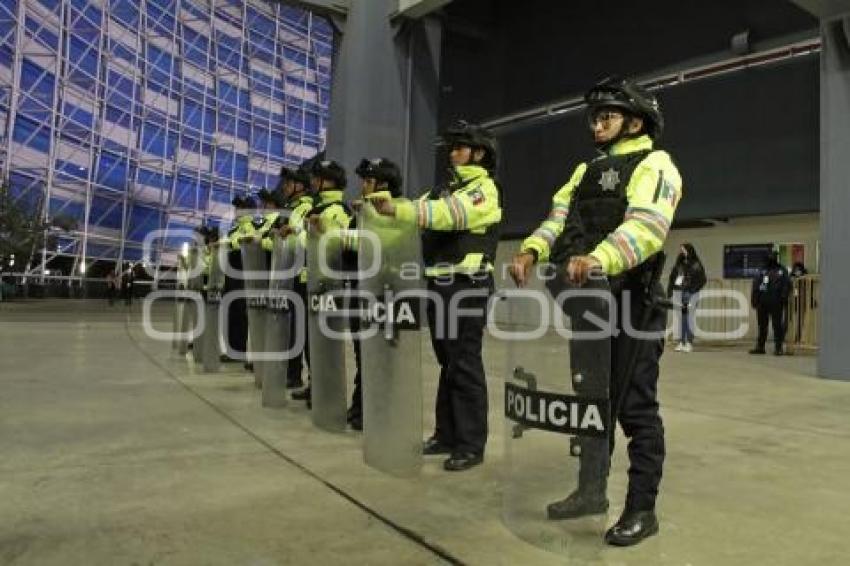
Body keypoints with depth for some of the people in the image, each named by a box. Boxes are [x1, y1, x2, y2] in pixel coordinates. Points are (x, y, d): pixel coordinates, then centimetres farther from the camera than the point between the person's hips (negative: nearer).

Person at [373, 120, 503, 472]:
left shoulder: (485, 189, -4)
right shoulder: (446, 188, 22)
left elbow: (451, 214, -22)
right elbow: (421, 214, 13)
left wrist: (396, 209, -31)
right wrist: (380, 211, -4)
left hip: (466, 287, -8)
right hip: (439, 285, 8)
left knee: (465, 366, -5)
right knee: (448, 363, 13)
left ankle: (471, 445, 3)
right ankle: (447, 435, 22)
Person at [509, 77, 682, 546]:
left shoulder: (654, 165, -4)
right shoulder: (586, 171, 21)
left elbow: (646, 227, -22)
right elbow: (559, 217, 8)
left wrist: (598, 258, -38)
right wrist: (531, 252, -11)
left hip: (629, 305, -8)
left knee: (635, 408, 0)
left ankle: (641, 509, 13)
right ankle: (591, 490, 30)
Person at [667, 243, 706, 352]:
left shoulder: (696, 264, 1)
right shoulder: (679, 264, 13)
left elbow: (702, 280, -2)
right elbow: (672, 278, 13)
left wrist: (693, 289, -13)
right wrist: (670, 291, 4)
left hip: (690, 294, -4)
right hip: (678, 292, 4)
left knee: (688, 318, -6)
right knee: (681, 318, 5)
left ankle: (689, 343, 0)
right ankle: (681, 343, 9)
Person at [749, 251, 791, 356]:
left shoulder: (782, 270, 6)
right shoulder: (762, 271, 14)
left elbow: (787, 285, -1)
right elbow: (755, 286, 11)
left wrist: (784, 298, -12)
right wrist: (754, 299, 4)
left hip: (776, 303, -3)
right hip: (762, 303, 3)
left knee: (777, 325, -3)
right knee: (762, 325, 9)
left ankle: (778, 348, 2)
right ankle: (760, 347, 16)